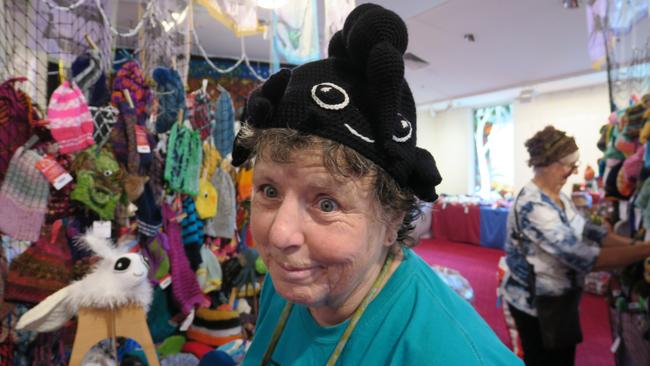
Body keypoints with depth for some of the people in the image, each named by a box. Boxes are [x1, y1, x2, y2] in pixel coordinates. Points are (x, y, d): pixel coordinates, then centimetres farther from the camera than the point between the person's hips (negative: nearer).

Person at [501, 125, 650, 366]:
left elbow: (587, 231, 2)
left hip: (559, 297, 9)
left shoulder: (558, 196, 3)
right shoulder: (532, 207, -30)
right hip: (535, 303, -9)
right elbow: (582, 257, -34)